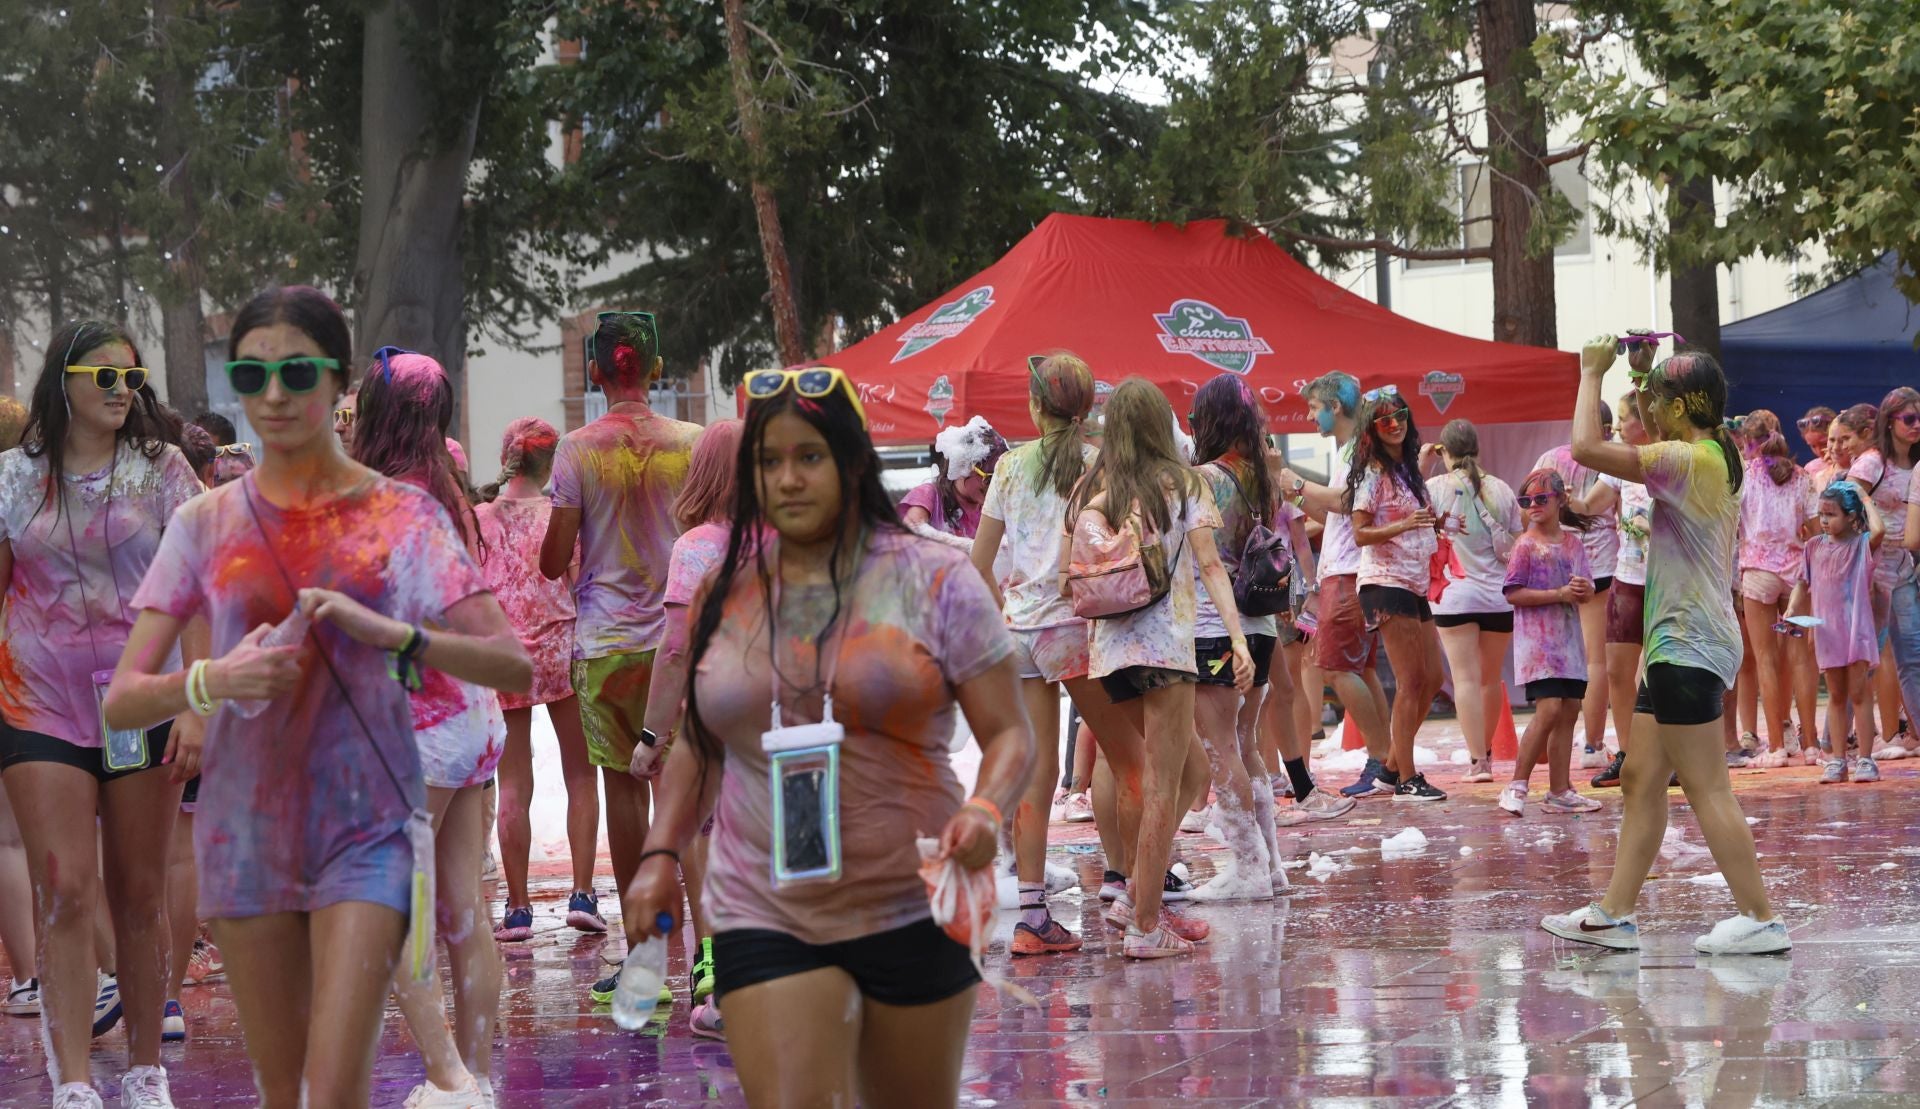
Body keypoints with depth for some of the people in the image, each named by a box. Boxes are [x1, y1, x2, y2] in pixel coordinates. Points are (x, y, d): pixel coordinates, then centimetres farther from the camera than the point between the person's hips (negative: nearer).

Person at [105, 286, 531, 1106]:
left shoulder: (401, 516, 1)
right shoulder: (206, 525, 4)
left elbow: (513, 665, -7)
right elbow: (121, 701, 0)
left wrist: (391, 633, -22)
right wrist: (212, 682, -20)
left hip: (367, 828, -3)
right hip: (247, 823, 3)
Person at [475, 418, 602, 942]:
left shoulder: (480, 518, -2)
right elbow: (580, 583, -5)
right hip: (561, 646, -1)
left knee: (513, 784, 4)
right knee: (580, 775, 9)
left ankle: (518, 907, 4)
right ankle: (582, 895, 2)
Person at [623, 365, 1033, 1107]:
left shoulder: (934, 580, -2)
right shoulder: (725, 594, 7)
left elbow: (1009, 734, -2)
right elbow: (698, 744, 19)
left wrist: (985, 810, -22)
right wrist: (662, 853, 5)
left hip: (912, 914, -1)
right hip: (765, 923, 1)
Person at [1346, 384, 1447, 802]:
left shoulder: (1407, 470, 16)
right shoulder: (1372, 473, -9)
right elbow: (1361, 533, -15)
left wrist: (1434, 523, 9)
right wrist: (1403, 526, -27)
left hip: (1414, 583, 9)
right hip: (1385, 582, -9)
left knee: (1433, 678, 9)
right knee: (1410, 681, -10)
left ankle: (1395, 764, 18)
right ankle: (1406, 780, -8)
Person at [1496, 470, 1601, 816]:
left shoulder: (1574, 543, 11)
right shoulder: (1526, 545, -5)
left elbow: (1589, 595, 14)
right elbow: (1513, 593, -12)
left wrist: (1585, 590, -10)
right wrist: (1560, 594, -16)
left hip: (1569, 637, 6)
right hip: (1537, 638, -6)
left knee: (1569, 710, 5)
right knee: (1549, 709, -17)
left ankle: (1560, 791, 10)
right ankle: (1517, 786, -12)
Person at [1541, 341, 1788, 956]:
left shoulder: (1690, 459, -17)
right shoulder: (1713, 458, 13)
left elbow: (1587, 448, -23)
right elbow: (1647, 462, 36)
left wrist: (1592, 373, -10)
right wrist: (1645, 414, 24)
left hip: (1688, 646, -10)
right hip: (1679, 644, 10)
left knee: (1707, 790, -9)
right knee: (1642, 781, 12)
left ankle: (1760, 918, -9)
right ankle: (1613, 914, 15)